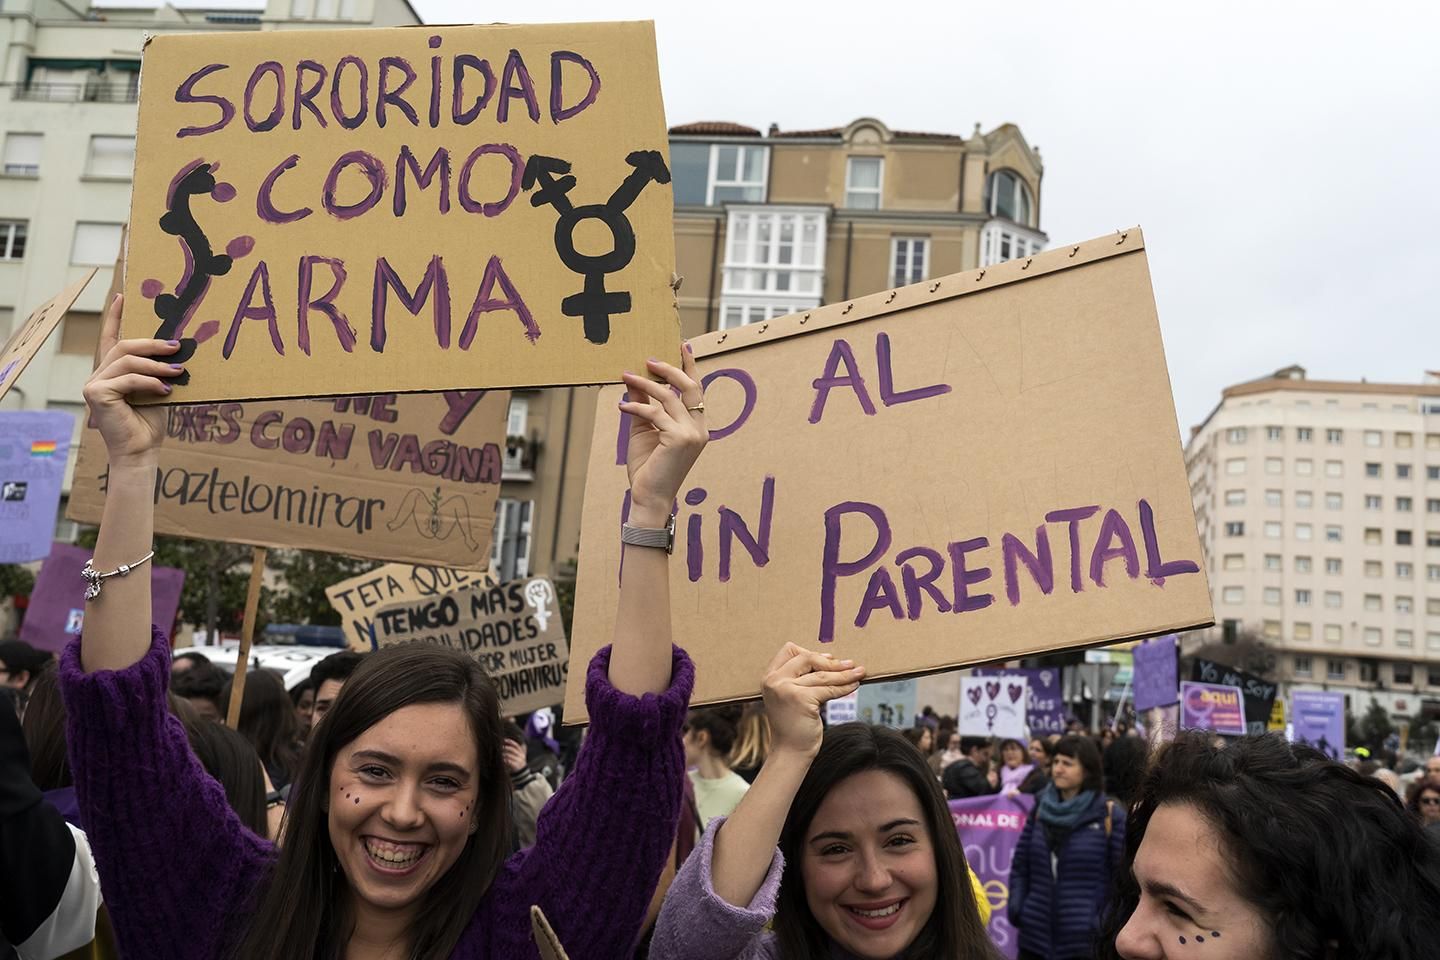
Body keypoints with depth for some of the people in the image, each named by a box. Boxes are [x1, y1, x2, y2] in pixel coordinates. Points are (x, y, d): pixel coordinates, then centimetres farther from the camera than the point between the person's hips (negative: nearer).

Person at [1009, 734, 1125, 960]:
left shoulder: (1109, 814, -6)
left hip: (1086, 940, -4)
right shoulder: (1042, 808, 8)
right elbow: (1020, 866, 12)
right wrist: (1015, 908, 1)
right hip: (1035, 935, 4)